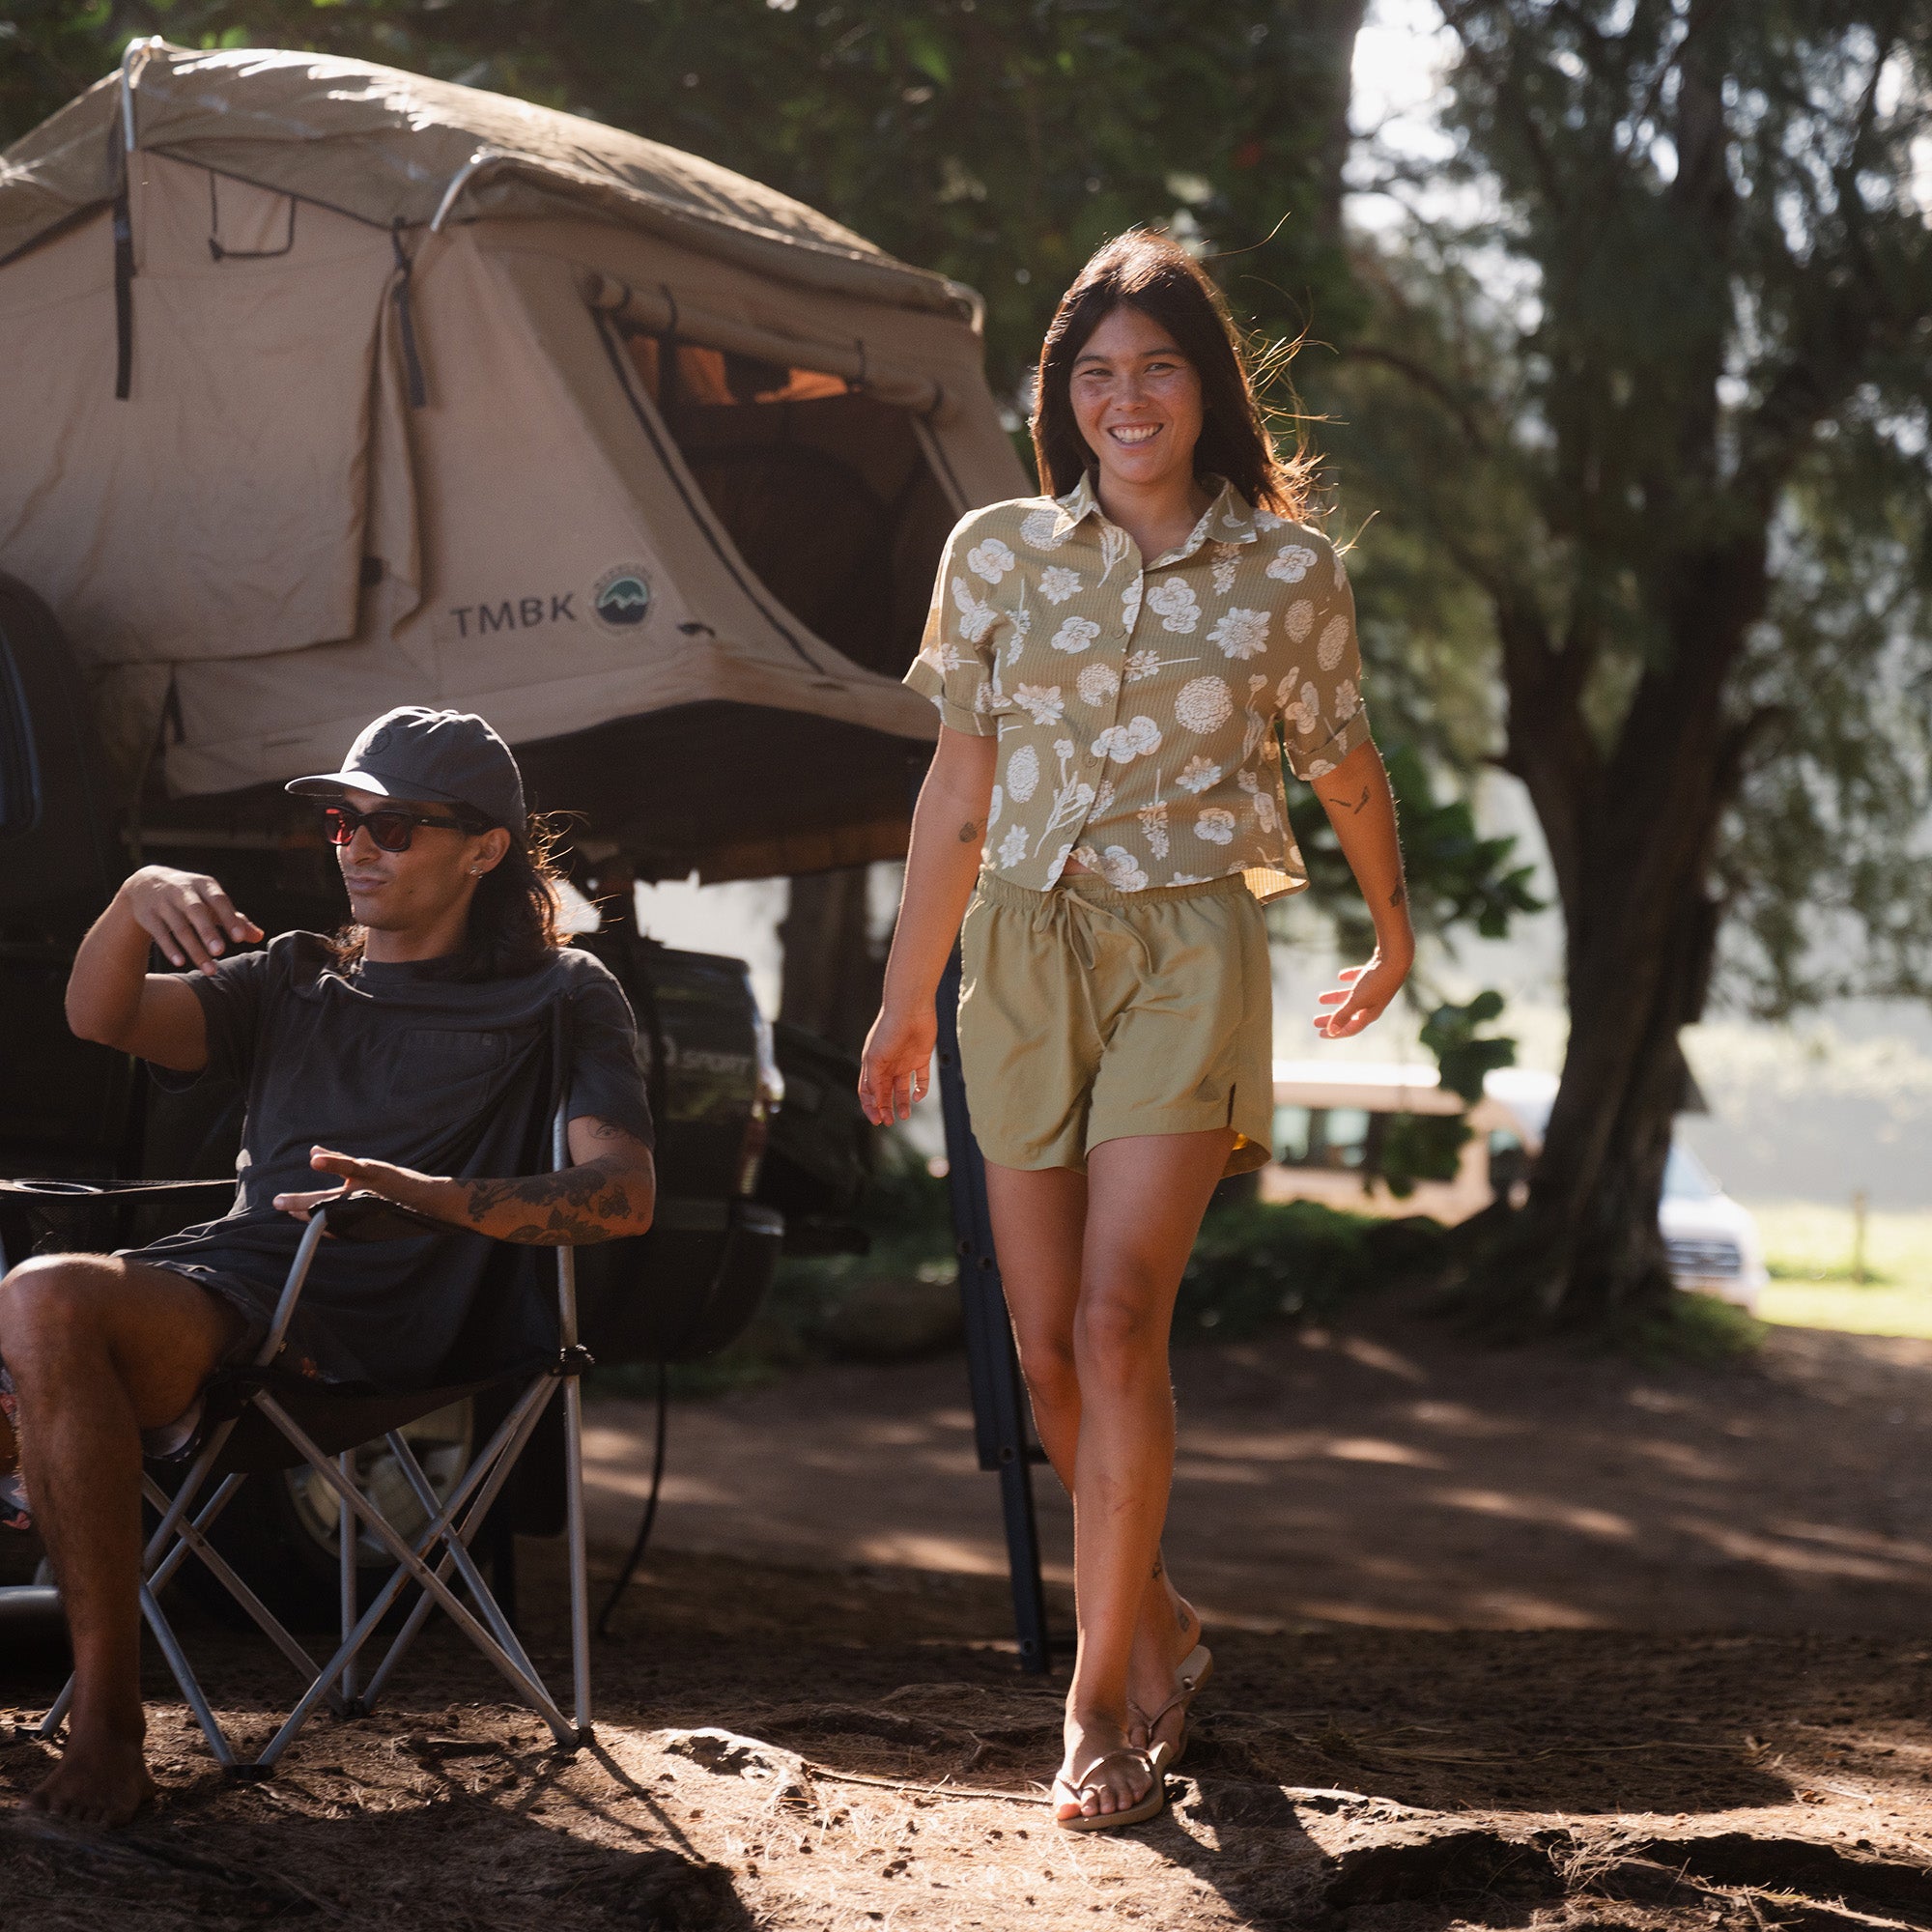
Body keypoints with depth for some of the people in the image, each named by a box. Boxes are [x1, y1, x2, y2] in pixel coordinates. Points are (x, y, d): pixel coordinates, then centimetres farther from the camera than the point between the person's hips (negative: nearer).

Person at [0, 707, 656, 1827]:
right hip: (224, 1280, 6)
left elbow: (625, 1196, -2)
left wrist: (429, 1196, -18)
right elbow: (102, 1017, 13)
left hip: (368, 1319, -6)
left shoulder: (559, 998, 14)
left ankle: (109, 1727, -32)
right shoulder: (291, 981, 29)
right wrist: (136, 900, -9)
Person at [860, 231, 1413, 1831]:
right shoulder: (999, 554, 5)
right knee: (1048, 1349, 4)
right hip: (1023, 954, 3)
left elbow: (1344, 767, 15)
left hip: (1188, 951, -3)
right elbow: (960, 787, 11)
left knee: (1118, 1321, -15)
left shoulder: (1288, 572, 1)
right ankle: (1163, 1630, 25)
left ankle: (1103, 1698, -8)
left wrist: (1393, 937, 28)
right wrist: (906, 999, 14)